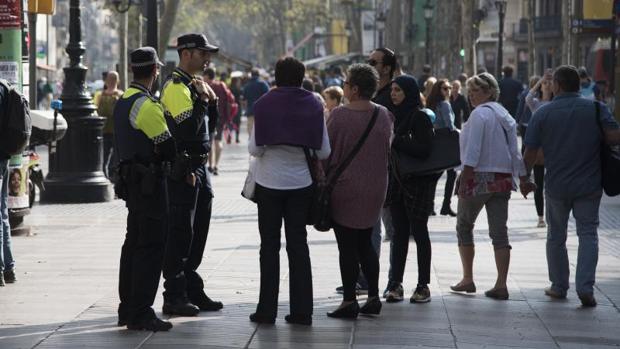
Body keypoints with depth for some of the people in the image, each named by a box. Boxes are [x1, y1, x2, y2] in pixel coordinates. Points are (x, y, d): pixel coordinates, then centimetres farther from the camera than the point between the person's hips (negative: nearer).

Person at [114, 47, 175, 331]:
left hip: (130, 178, 10)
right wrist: (163, 155, 3)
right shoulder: (147, 105, -17)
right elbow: (168, 148, -18)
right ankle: (140, 314, -7)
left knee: (134, 243, 16)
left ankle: (127, 309, 21)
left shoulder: (122, 102, 13)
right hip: (149, 181, -10)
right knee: (151, 247, -7)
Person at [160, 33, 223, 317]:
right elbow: (188, 129, -24)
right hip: (183, 171, -10)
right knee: (180, 233, -5)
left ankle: (192, 291, 23)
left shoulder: (195, 85, 17)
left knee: (198, 232, 14)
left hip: (198, 168, 10)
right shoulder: (176, 88, -14)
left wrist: (212, 102, 4)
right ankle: (174, 296, 0)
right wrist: (203, 100, -17)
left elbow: (208, 128, 19)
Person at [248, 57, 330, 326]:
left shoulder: (265, 104, -7)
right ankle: (301, 311, 7)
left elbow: (254, 148, -10)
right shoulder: (313, 106, -2)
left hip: (270, 182, -2)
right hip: (301, 183, 2)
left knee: (269, 246, 6)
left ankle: (267, 310, 6)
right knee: (298, 245, 9)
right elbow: (324, 151, -3)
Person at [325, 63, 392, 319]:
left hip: (345, 187, -6)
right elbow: (388, 151, 10)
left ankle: (349, 301, 2)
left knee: (347, 246, 0)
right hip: (375, 188, 6)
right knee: (365, 244, 16)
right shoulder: (384, 115, 2)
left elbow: (327, 151, -9)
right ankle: (373, 297, 15)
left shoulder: (341, 115, -15)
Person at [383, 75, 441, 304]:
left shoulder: (420, 118, -11)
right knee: (399, 233, 6)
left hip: (418, 183, -7)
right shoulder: (395, 116, 11)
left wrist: (396, 141, -20)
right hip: (397, 182, 7)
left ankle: (423, 286, 7)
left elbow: (424, 150, -21)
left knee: (419, 232, 0)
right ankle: (395, 284, 7)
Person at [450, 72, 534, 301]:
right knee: (499, 232, 3)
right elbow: (515, 151, 13)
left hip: (478, 178, -6)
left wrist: (465, 177, -18)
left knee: (464, 227, 10)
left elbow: (473, 149, -17)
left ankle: (467, 279, 12)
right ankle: (501, 285, -2)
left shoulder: (479, 114, -10)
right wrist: (522, 179, 14)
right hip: (503, 180, 7)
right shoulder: (506, 116, 13)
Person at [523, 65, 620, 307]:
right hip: (589, 186, 0)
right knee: (588, 234, 5)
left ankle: (559, 286, 22)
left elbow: (530, 153, -3)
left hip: (556, 186, 0)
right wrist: (595, 139, 7)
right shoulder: (596, 109, -4)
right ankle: (585, 287, -9)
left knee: (556, 236, 16)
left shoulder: (543, 113, -4)